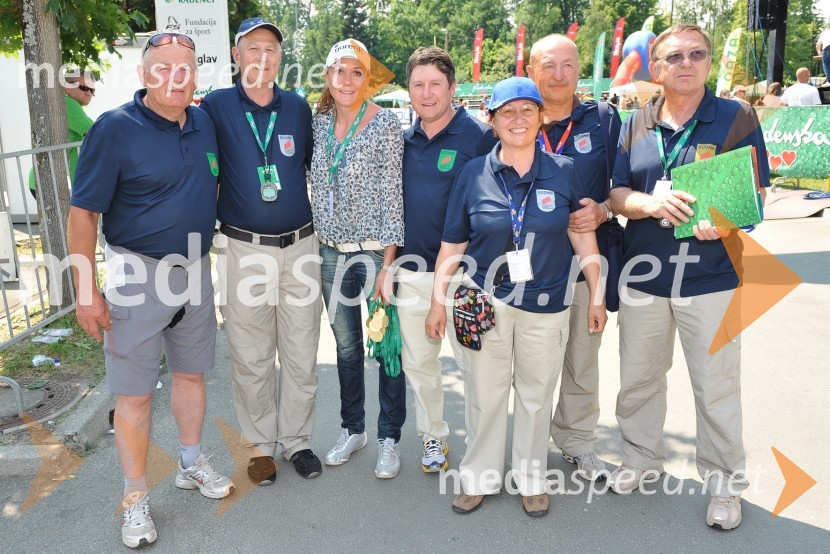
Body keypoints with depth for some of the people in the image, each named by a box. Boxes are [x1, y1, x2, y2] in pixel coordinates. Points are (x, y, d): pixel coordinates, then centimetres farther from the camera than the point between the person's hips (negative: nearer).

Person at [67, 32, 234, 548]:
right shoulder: (115, 128, -13)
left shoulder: (205, 123, 3)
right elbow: (83, 213, -13)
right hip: (139, 274, -5)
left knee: (192, 372, 17)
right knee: (135, 391, 3)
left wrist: (209, 246, 16)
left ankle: (192, 464, 37)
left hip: (195, 270, 5)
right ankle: (136, 499, 20)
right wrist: (86, 291, -15)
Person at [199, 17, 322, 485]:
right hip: (246, 250, -2)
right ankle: (260, 444, 25)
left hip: (301, 247, 2)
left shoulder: (299, 108, 6)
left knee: (302, 354, 9)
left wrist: (322, 225, 14)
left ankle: (297, 439, 26)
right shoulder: (216, 106, -1)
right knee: (251, 358, 7)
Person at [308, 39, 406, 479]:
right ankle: (352, 430, 33)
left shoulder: (384, 124, -9)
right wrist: (318, 239, 10)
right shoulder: (319, 122, 5)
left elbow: (392, 195, -11)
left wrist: (388, 264, -14)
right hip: (332, 253, 5)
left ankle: (389, 438, 21)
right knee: (346, 347, 16)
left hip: (375, 252, -5)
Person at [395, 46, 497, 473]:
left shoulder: (479, 137, -7)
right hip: (411, 272, 5)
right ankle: (432, 436, 34)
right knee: (418, 362, 15)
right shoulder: (404, 141, 8)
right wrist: (388, 263, 11)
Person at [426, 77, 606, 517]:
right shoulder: (473, 174, -1)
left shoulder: (564, 172, -1)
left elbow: (583, 237, 5)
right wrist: (438, 301, 2)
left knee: (536, 395, 12)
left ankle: (531, 479, 31)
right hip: (485, 303, 0)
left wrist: (596, 298, 4)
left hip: (546, 306, 1)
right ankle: (479, 477, 28)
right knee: (485, 394, 9)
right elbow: (452, 244, 3)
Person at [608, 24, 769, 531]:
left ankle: (725, 484, 26)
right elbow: (617, 194, 5)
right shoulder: (637, 125, 8)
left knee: (717, 385, 6)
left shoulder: (738, 118, -1)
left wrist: (727, 223, -23)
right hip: (643, 274, 3)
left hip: (711, 277, -3)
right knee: (639, 377, 15)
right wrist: (651, 202, -17)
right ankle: (642, 459, 37)